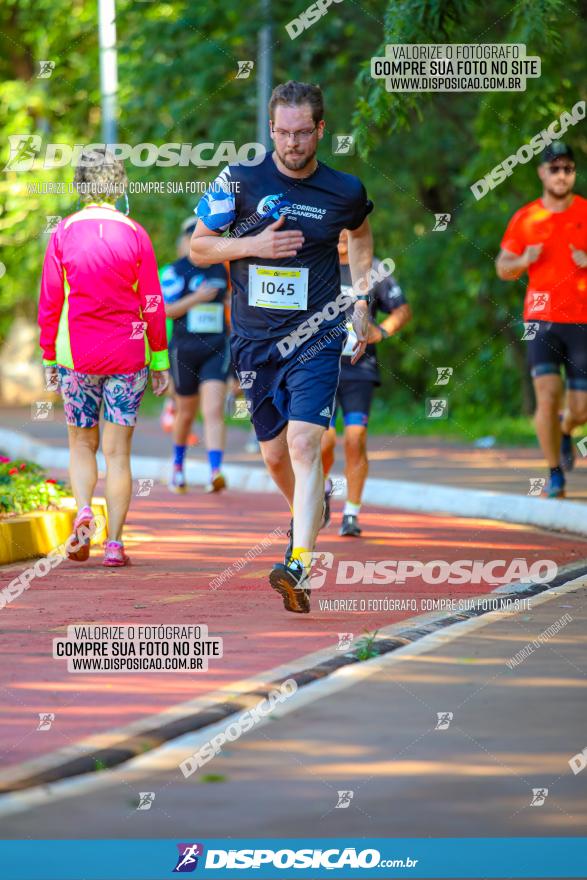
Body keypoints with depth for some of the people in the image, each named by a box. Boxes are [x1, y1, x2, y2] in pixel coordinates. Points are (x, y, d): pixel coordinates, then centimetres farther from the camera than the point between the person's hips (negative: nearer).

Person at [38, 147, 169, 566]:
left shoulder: (64, 234, -2)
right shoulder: (134, 234, -2)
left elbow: (49, 302, 0)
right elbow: (153, 303, 0)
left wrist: (49, 358, 8)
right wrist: (160, 359, 7)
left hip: (76, 356, 0)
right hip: (127, 354, 0)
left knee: (82, 444, 15)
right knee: (118, 449, 4)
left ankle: (83, 509, -11)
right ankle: (115, 542, 0)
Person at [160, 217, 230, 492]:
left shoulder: (221, 270, 9)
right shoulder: (176, 271, -5)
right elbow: (162, 310, -12)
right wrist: (196, 298, -21)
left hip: (216, 350, 2)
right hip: (184, 350, -2)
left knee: (214, 411, -16)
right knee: (186, 413, 13)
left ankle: (215, 472, -27)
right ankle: (178, 465, 39)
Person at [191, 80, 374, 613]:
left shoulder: (344, 191, -1)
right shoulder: (241, 179, -5)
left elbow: (361, 233, 22)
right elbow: (198, 247, 2)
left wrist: (361, 302, 15)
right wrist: (253, 245, -15)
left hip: (316, 335, -2)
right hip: (254, 339, 2)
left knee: (304, 443, -19)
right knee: (275, 454, 12)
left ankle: (298, 566, -26)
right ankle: (308, 513, 44)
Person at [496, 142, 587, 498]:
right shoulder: (525, 219, 5)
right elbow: (503, 268, 13)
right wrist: (524, 261, -8)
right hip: (542, 318, 0)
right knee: (548, 396, -15)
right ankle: (555, 475, 0)